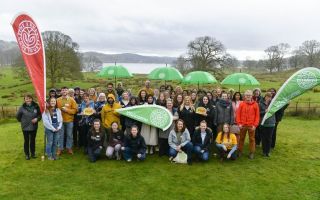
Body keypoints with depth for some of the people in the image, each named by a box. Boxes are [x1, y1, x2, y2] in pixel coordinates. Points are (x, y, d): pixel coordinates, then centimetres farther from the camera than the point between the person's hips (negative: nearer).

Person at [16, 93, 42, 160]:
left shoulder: (36, 106, -7)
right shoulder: (22, 108, -12)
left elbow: (40, 114, 2)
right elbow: (18, 116, 2)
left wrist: (37, 119, -15)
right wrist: (22, 121, 8)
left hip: (34, 127, 2)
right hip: (25, 127, -1)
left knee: (33, 140, 14)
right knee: (26, 141, 10)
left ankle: (33, 153, 29)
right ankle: (27, 154, 24)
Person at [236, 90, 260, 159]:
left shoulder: (255, 104, -1)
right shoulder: (241, 104, 1)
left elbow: (257, 115, -1)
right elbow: (238, 114, 2)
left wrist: (255, 125, -7)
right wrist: (239, 123, -5)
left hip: (251, 126, -1)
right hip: (243, 125, 1)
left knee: (252, 139, 7)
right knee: (241, 138, 12)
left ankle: (252, 153, 18)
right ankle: (240, 151, 24)